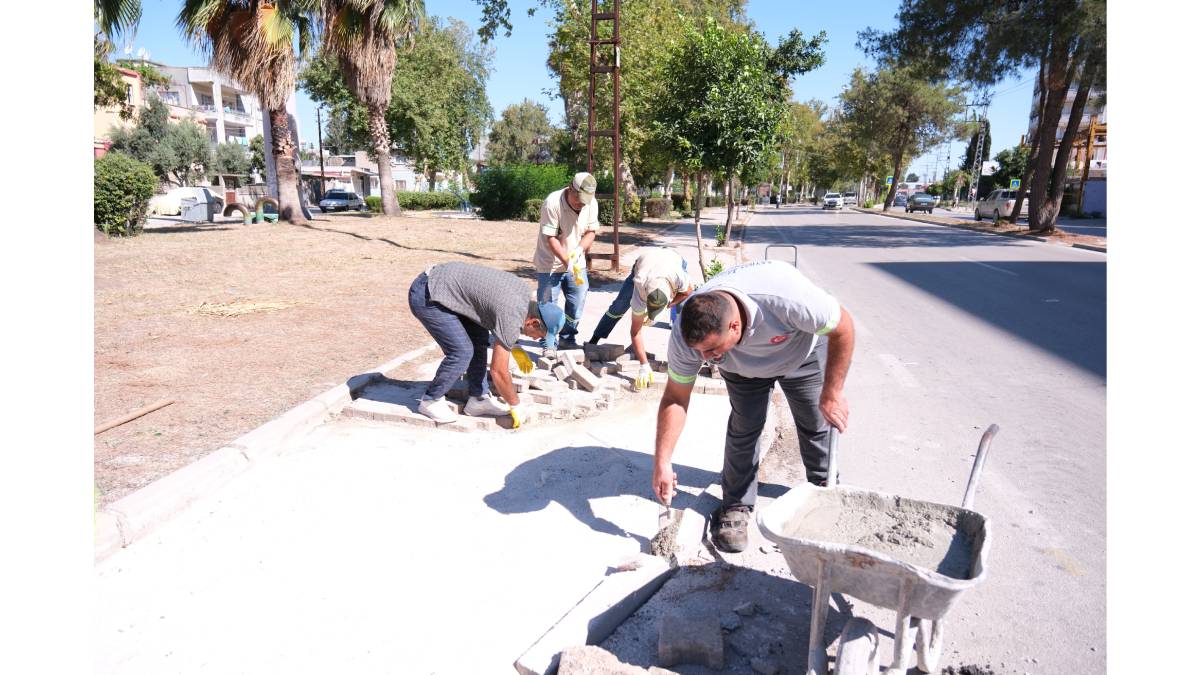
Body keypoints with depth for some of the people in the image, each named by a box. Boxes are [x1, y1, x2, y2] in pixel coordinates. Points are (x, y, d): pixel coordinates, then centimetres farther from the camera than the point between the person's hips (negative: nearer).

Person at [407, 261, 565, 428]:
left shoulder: (523, 290, 4)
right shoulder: (512, 319, -21)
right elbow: (499, 371, -16)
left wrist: (515, 348, 21)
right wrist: (516, 406, -2)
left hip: (439, 281, 10)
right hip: (426, 296, -10)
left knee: (479, 338, 9)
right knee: (462, 352, -12)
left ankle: (478, 399, 15)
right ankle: (430, 401, 8)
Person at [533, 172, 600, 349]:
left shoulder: (591, 203, -9)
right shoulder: (552, 203, -24)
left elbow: (591, 232, -1)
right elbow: (550, 238, -23)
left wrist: (579, 250, -20)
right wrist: (567, 262, -32)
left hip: (577, 263, 5)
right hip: (550, 264, -4)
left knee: (577, 304, 8)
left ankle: (567, 338, 27)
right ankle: (549, 344, 14)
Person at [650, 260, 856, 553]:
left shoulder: (786, 295, -47)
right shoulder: (686, 335, -36)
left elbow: (842, 327, -29)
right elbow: (675, 399, -24)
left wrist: (831, 396, -26)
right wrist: (662, 464, -27)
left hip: (803, 353, -1)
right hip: (743, 367, 1)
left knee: (815, 422, 7)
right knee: (744, 428, -10)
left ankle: (825, 485, 34)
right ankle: (736, 507, 9)